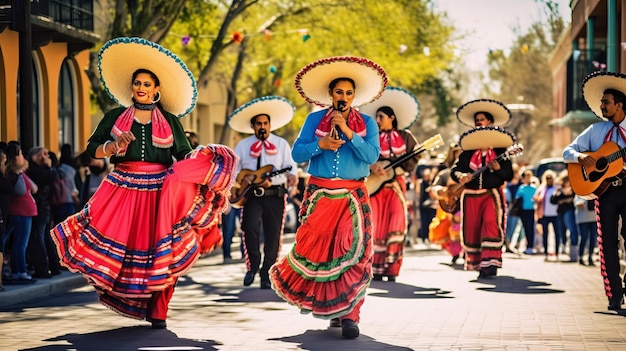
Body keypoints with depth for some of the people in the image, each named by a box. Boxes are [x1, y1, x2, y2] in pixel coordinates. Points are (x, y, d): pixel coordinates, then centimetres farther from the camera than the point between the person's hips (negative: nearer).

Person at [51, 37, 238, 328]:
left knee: (159, 255, -2)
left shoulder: (169, 121, 10)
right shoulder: (115, 117, 9)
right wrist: (115, 146, -15)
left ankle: (157, 314, 5)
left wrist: (204, 160, -15)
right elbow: (92, 149, 4)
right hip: (122, 191, 0)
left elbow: (185, 157, 6)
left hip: (159, 193, 0)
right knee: (118, 246, -11)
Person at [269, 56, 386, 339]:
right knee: (315, 248, -1)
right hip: (319, 195, 1)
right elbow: (297, 153, 1)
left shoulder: (367, 123, 6)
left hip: (353, 197, -1)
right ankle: (321, 303, 18)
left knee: (352, 253, -9)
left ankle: (348, 314, -8)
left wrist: (348, 132, -15)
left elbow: (372, 155, -9)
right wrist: (319, 144, -16)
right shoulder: (314, 120, 8)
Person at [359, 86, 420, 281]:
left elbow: (414, 158, 5)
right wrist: (371, 167, -16)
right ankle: (376, 268, 3)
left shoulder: (404, 137, 7)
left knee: (395, 226, -5)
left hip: (396, 186, 0)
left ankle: (391, 269, -1)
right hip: (375, 185, 0)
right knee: (376, 227, -3)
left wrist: (395, 170, -9)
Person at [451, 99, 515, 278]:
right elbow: (455, 170, 9)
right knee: (471, 229, 2)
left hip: (492, 194, -3)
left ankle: (491, 263, -22)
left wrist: (498, 168, -19)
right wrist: (460, 176, -13)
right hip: (471, 195, 3)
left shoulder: (499, 150, 5)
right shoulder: (468, 150, 12)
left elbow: (509, 175, 0)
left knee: (491, 223, -22)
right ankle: (477, 263, 15)